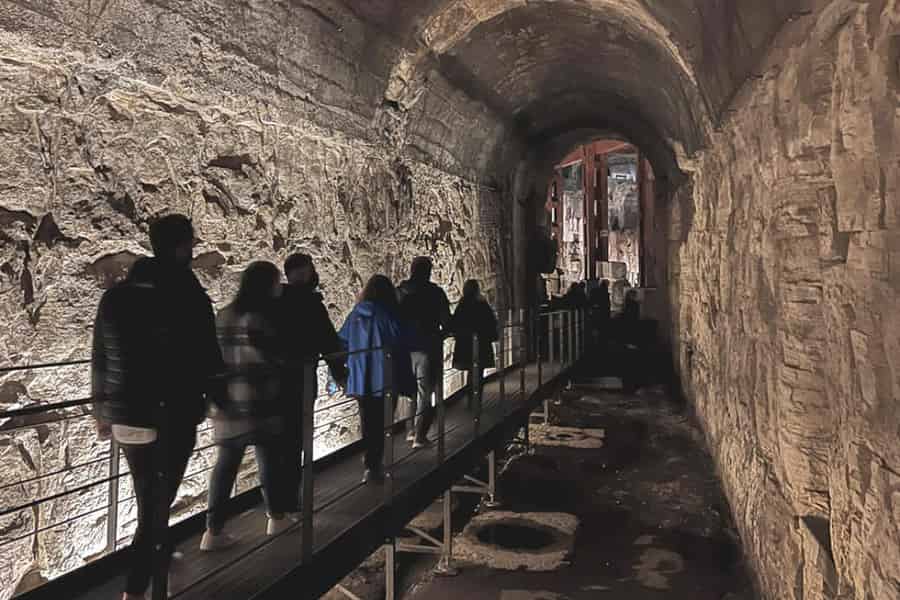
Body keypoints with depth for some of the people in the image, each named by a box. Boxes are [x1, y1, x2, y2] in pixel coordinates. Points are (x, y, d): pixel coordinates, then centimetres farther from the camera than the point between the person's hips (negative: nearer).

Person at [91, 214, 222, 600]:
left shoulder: (115, 295, 3)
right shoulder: (190, 297, -14)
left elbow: (99, 360, 7)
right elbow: (208, 360, -10)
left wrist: (101, 409, 18)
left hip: (125, 415, 6)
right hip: (174, 417, -6)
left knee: (148, 495, 23)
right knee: (158, 500, 6)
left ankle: (160, 556, 43)